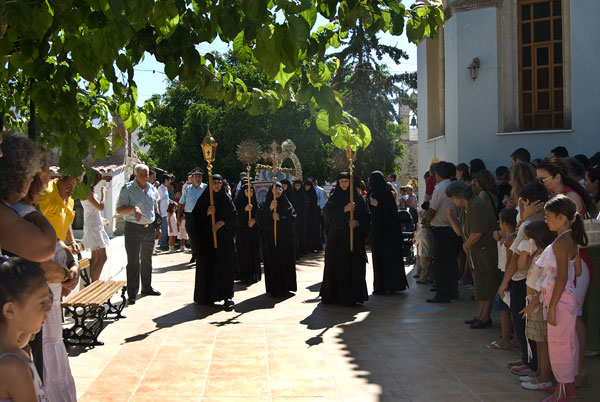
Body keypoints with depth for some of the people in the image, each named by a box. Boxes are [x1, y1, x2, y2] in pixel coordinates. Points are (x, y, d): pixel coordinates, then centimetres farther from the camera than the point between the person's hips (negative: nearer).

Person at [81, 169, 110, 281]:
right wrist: (103, 192, -8)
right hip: (93, 227, -11)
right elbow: (101, 207, -19)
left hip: (95, 227, 11)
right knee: (102, 257, -14)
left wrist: (101, 219, 25)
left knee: (95, 257, 12)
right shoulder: (87, 192, -15)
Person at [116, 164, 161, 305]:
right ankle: (132, 294, -4)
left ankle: (146, 287, 29)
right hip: (133, 229, -6)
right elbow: (119, 210, -12)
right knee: (133, 261, -7)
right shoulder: (127, 189, -7)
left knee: (147, 260, 16)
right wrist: (133, 208, -29)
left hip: (149, 228, 6)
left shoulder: (152, 189, 10)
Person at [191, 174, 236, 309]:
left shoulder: (226, 199, 6)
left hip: (224, 238, 0)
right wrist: (207, 212, -17)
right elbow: (195, 215, 0)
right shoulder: (204, 198, 4)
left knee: (225, 266, -6)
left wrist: (222, 222, -12)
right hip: (206, 236, 0)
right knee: (207, 266, 4)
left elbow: (233, 215, 2)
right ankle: (206, 296, 17)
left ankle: (227, 296, -7)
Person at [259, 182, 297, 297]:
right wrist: (270, 209, -21)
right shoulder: (265, 204, 5)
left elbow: (293, 218, -3)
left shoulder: (287, 204, 7)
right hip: (270, 238, -1)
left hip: (285, 237, 1)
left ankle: (285, 287, 9)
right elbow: (261, 218, -8)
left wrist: (280, 218, -16)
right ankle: (274, 288, 2)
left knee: (285, 261, 0)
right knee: (272, 262, -3)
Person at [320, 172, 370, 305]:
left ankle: (351, 296, 4)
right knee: (336, 265, 0)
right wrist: (344, 209, -23)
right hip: (337, 238, 0)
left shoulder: (358, 197, 6)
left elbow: (366, 216, 5)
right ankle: (335, 294, 8)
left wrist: (357, 222, -15)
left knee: (353, 266, -2)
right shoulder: (334, 198, 5)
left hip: (354, 238, 0)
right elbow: (327, 212, -11)